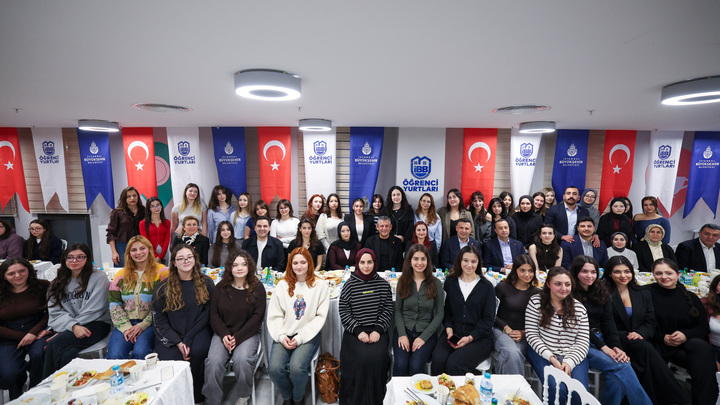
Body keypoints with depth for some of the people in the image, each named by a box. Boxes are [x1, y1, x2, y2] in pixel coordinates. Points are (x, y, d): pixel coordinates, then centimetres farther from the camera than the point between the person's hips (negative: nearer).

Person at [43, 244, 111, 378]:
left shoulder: (98, 277, -1)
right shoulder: (58, 283, 15)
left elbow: (93, 310, -7)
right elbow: (55, 312, 4)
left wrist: (65, 331, -11)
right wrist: (73, 326, -15)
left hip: (95, 325, -3)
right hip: (66, 328, 3)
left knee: (54, 344, -27)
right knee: (68, 355, -29)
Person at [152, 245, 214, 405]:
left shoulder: (206, 283, 0)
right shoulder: (164, 287, 2)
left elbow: (206, 315, -3)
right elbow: (159, 319, 0)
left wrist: (187, 340, -13)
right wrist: (178, 343, -12)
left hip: (197, 331, -1)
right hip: (171, 335, 1)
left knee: (198, 351, -28)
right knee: (170, 356, -26)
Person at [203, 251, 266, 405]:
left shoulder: (257, 288, -3)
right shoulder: (220, 288, 4)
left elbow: (257, 317, -6)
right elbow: (214, 315, 5)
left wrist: (238, 337, -13)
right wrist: (224, 335, -10)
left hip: (248, 333, -2)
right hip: (223, 333, 2)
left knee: (242, 359, -27)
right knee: (213, 362, -23)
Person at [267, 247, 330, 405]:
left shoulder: (320, 286, 1)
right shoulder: (282, 285, 8)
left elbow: (320, 317, -3)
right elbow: (274, 315, 7)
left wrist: (300, 337, -11)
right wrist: (281, 336, -9)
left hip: (308, 336, -2)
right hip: (284, 335, 3)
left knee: (296, 367, -26)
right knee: (274, 368, -21)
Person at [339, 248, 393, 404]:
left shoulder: (383, 284, 5)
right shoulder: (350, 285, 1)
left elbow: (388, 310, 6)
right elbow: (344, 312, -1)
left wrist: (378, 330, -8)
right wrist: (358, 331, -11)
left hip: (378, 331, 1)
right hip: (354, 331, -1)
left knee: (377, 357, -24)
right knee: (363, 358, -25)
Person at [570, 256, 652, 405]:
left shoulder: (601, 292, 14)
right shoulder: (571, 295, -5)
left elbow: (608, 322, 7)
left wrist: (616, 347, -8)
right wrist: (603, 347, -16)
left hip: (602, 339, 5)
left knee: (617, 376, -24)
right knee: (621, 367, -26)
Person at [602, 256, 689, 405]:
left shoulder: (643, 294, 19)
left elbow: (651, 322, 12)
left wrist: (640, 333, -10)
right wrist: (617, 348, -20)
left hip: (641, 339, 4)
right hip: (618, 341, -4)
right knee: (645, 348, -32)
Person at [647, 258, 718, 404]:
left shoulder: (691, 298, 13)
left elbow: (704, 329, 11)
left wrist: (685, 335, -9)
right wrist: (663, 338, -13)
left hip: (684, 345, 3)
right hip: (658, 346, -3)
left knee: (702, 347, -28)